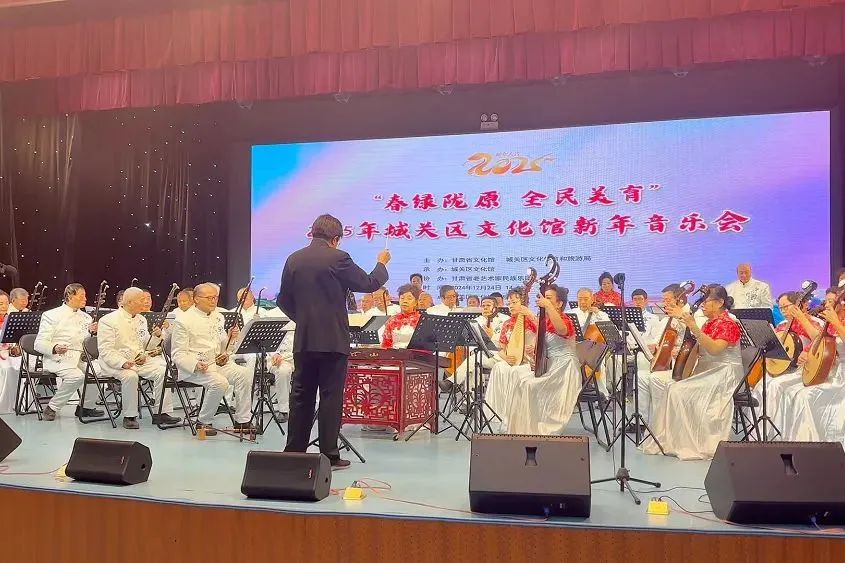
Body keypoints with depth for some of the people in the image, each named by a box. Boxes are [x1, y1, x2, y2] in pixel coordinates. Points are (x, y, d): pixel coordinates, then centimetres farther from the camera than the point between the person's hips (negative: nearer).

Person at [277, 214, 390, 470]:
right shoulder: (338, 258, -10)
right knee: (331, 397, 1)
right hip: (333, 340, -5)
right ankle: (329, 455, 6)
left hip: (304, 340, 5)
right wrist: (382, 263, 15)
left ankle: (294, 451, 18)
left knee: (301, 396, 11)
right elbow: (369, 284, -3)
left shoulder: (293, 259, 7)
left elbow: (283, 301, 12)